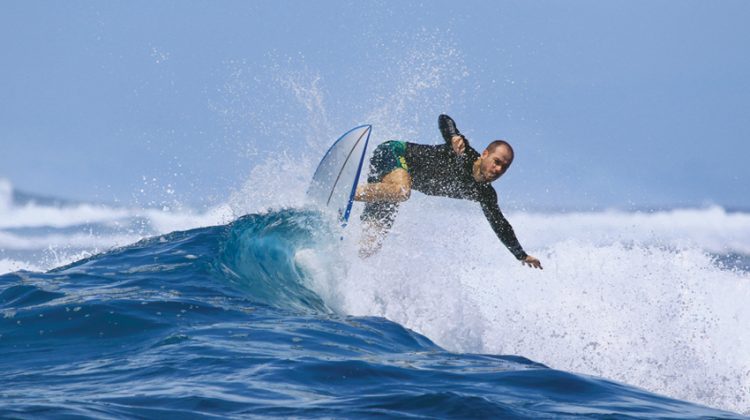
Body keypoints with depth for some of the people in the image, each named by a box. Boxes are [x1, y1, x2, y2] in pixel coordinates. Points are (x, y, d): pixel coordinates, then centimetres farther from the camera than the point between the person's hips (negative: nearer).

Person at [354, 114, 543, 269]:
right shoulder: (464, 155, -21)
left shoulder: (484, 194, -3)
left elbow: (500, 225, 7)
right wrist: (454, 137, -48)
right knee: (401, 190, -42)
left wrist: (522, 256, 4)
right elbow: (444, 120, -27)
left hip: (406, 178, 6)